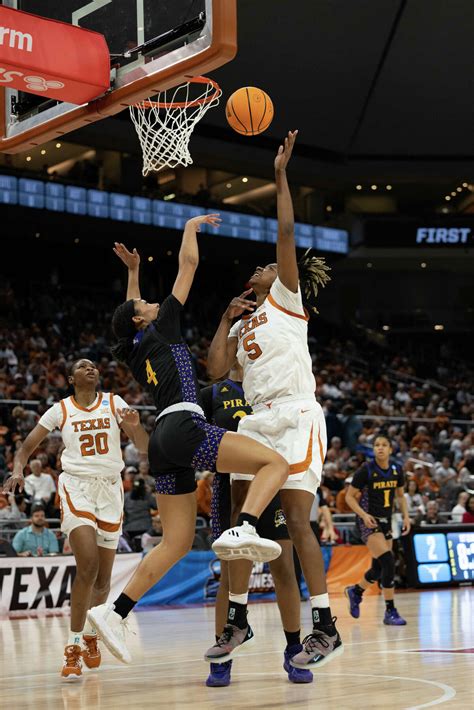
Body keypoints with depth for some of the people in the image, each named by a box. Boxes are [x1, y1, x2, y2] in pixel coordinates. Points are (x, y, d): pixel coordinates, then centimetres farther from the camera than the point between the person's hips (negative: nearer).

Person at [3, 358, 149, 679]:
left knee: (103, 577, 8)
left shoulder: (114, 403, 4)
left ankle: (91, 635, 35)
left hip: (110, 488, 2)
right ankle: (73, 647, -14)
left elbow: (146, 447, -1)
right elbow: (27, 446, 8)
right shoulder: (60, 410, 3)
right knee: (87, 566, -23)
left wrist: (135, 425, -23)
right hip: (76, 487, -2)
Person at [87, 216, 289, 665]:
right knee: (276, 463, -10)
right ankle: (244, 530, -35)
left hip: (163, 443, 8)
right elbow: (189, 264, 12)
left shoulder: (135, 352, 24)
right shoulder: (161, 330, 8)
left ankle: (115, 611, -1)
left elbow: (127, 313, 47)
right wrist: (190, 227, 25)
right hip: (183, 429, -8)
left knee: (177, 543, 7)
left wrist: (133, 271, 52)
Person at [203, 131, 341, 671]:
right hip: (258, 421, 8)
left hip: (296, 415, -8)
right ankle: (238, 620, 18)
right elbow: (215, 370, 12)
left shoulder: (287, 299, 5)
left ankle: (326, 627, -11)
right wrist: (226, 320, 13)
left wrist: (280, 176, -6)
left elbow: (286, 234, -6)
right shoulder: (244, 323, 23)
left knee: (296, 520, -14)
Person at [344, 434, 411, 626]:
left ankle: (355, 591, 40)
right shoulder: (366, 470, -14)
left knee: (379, 569, 11)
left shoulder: (396, 470, 0)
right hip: (368, 521, -6)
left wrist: (406, 516, 1)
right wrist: (363, 514, -23)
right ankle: (390, 612, -10)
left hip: (386, 521, 6)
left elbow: (400, 496, 15)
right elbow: (349, 497, -9)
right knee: (388, 562, -19)